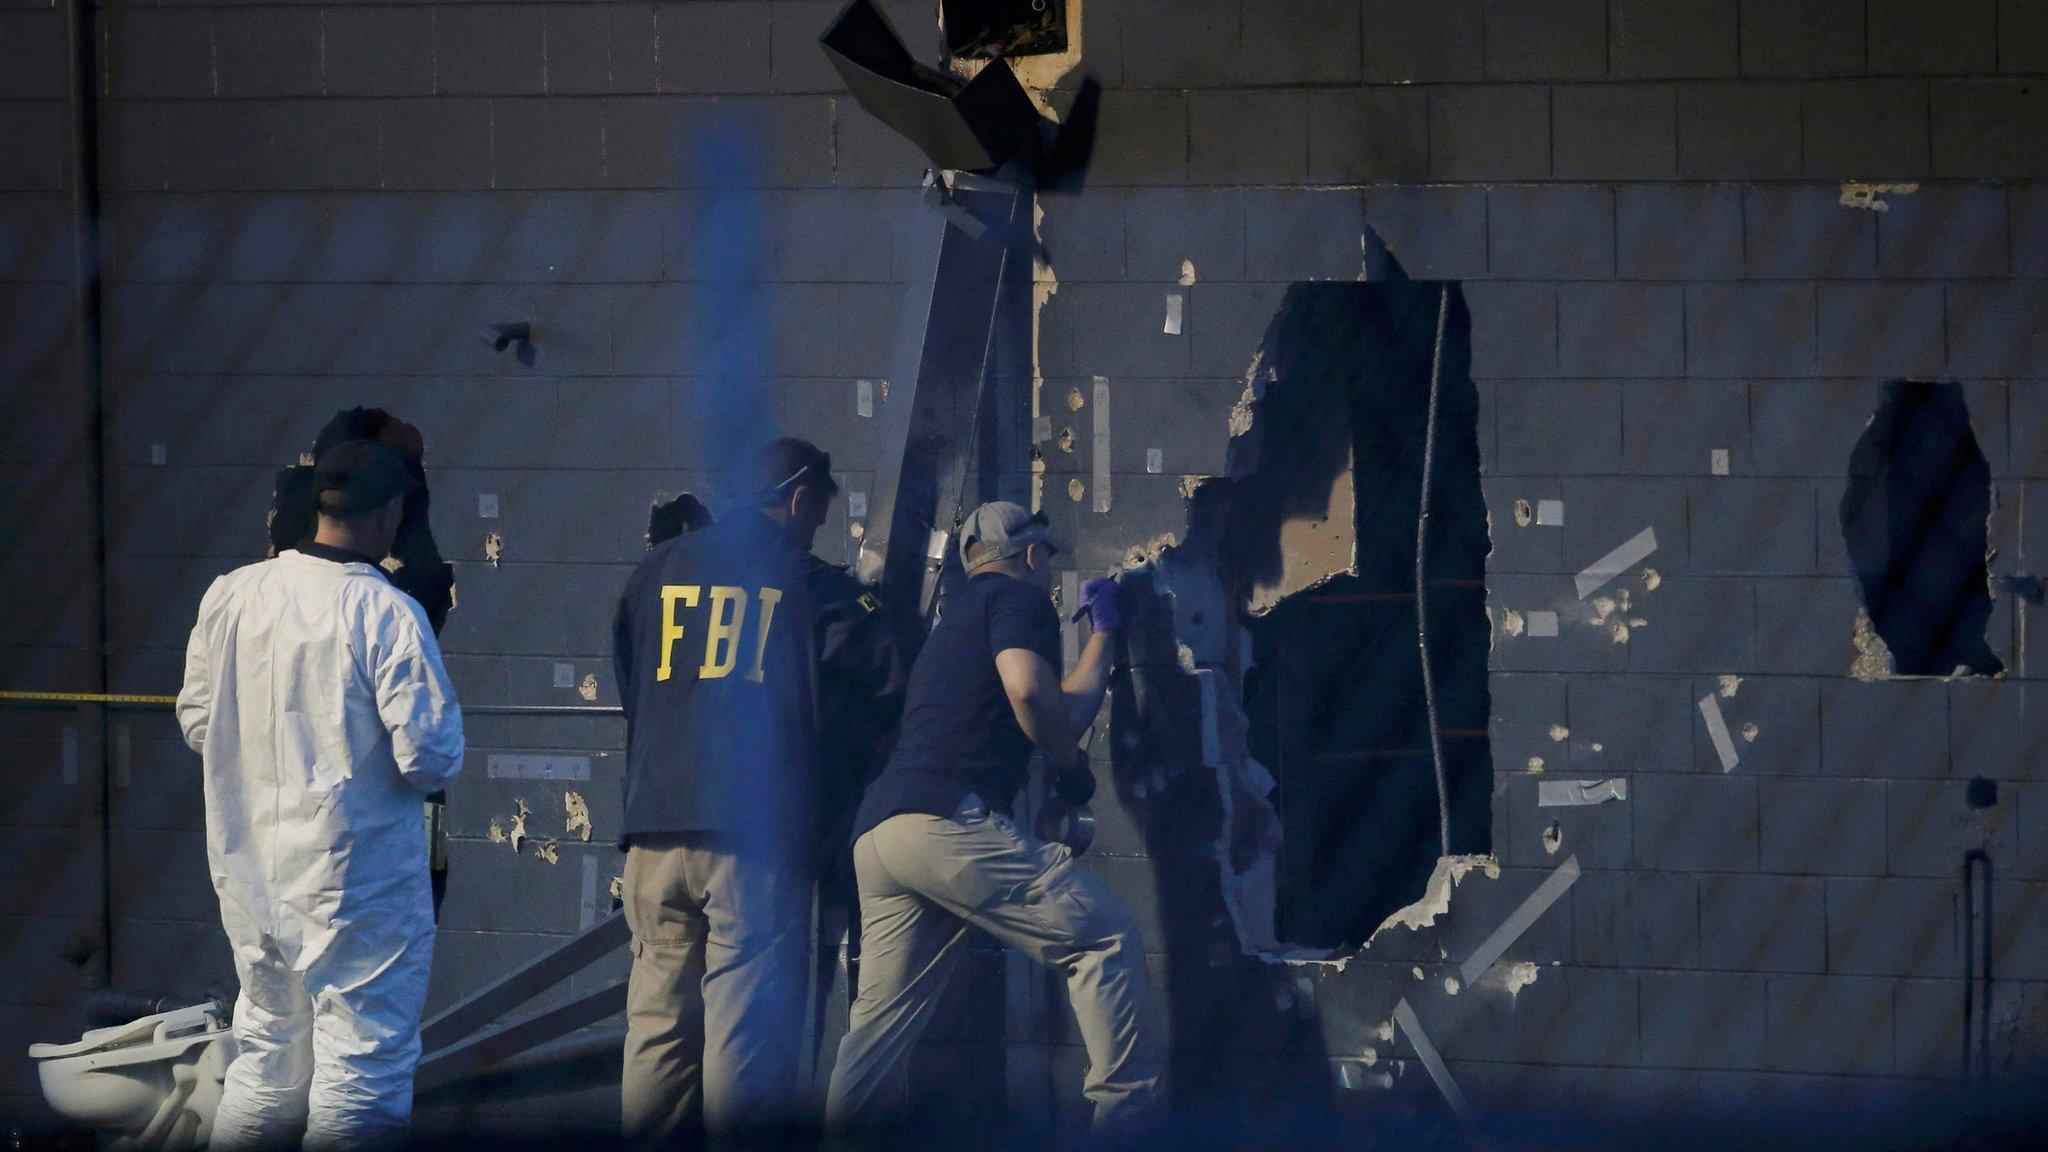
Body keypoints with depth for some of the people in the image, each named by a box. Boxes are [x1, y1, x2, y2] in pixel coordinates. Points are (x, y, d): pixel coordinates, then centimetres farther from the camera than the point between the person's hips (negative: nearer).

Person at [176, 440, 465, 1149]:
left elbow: (197, 723, 9)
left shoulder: (230, 596, -1)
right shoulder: (389, 616, -18)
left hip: (246, 870, 6)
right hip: (357, 879, -6)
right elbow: (431, 759, -18)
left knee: (265, 1058, 19)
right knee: (362, 1065, 3)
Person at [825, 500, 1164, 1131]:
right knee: (1107, 937, -6)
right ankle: (1127, 1113, -13)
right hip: (946, 815, -9)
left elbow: (1065, 710, 38)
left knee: (884, 1018, 10)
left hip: (875, 831, 9)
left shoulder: (955, 618, 34)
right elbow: (1028, 688, -13)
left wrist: (1102, 633, 48)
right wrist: (1069, 761, 3)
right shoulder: (1018, 596, 7)